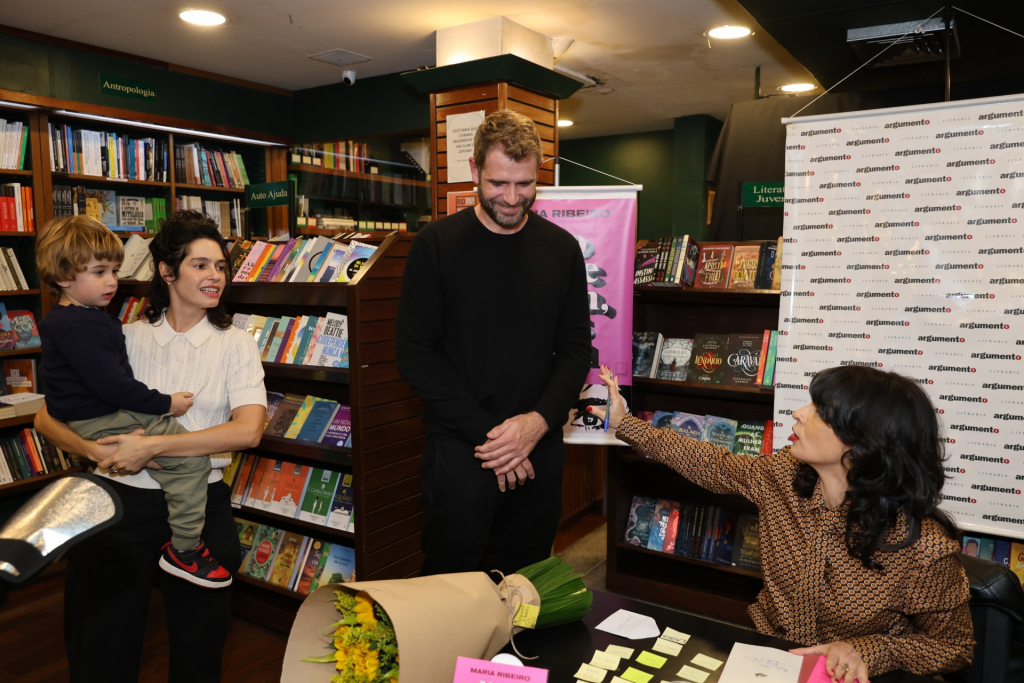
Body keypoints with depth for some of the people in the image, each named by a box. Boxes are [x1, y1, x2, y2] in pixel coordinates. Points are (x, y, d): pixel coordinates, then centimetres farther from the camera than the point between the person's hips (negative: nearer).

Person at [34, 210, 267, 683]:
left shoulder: (235, 345, 1)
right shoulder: (125, 339, 4)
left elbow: (247, 430, -14)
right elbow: (47, 418, 3)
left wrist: (151, 447, -19)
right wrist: (96, 451, -17)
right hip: (118, 501, 1)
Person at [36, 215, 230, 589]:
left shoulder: (77, 318, 14)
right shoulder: (79, 328, -22)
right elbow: (110, 385, -27)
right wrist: (165, 403, -18)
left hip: (99, 414, 12)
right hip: (101, 423, -12)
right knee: (191, 458, -16)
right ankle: (183, 550, -8)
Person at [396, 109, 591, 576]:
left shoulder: (562, 249, 4)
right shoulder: (436, 245, -5)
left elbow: (575, 348, 5)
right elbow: (414, 355, -8)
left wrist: (539, 421, -12)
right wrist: (488, 433, -13)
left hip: (541, 450, 3)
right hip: (459, 450, -2)